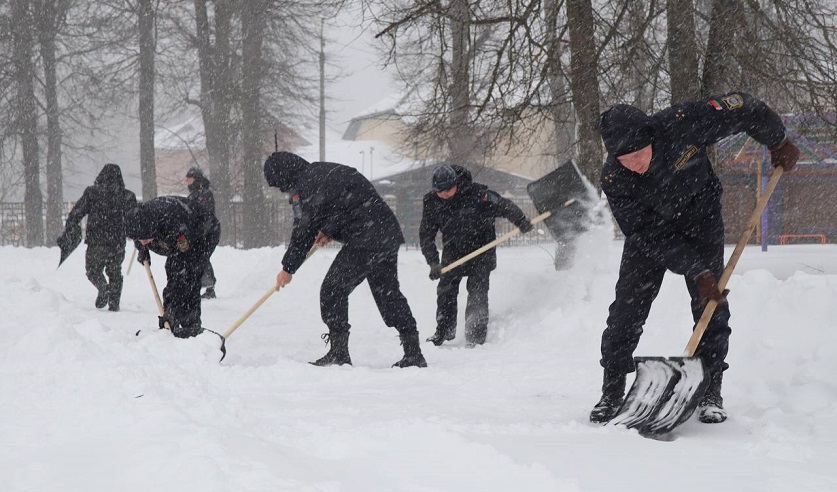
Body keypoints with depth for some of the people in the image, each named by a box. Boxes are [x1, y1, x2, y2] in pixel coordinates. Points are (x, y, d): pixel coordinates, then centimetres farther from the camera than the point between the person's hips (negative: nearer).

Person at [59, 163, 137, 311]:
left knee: (93, 270, 17)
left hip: (96, 241, -1)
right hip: (118, 244, 1)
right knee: (115, 273, 18)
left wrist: (66, 234, 10)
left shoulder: (91, 193, -2)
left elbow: (75, 214, -1)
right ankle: (114, 304, 11)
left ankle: (103, 287, -11)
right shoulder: (127, 196, 1)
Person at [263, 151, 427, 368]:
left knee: (333, 290, -1)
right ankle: (413, 353, 19)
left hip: (364, 241, -9)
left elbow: (304, 231, -4)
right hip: (389, 234, 9)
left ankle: (338, 353, -1)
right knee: (388, 293, 16)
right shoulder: (328, 170, 20)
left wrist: (288, 268, 5)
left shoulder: (305, 186, -8)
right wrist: (329, 231, 26)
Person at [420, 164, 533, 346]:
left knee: (477, 292, -11)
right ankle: (444, 332, 18)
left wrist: (522, 222, -19)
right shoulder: (431, 202, -12)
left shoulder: (476, 193, -24)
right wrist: (433, 263, -15)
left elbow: (504, 206, -13)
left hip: (481, 248, -4)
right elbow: (426, 235, -7)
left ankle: (476, 337, -7)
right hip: (452, 251, 4)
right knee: (446, 291, 2)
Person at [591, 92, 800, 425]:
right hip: (648, 228, 0)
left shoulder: (682, 123, -34)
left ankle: (710, 392, 0)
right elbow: (648, 236, -26)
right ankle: (612, 392, 1)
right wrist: (696, 270, -32)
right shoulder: (614, 181, -29)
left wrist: (778, 142, -5)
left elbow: (743, 108, -19)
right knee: (628, 307, -8)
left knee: (711, 305, -8)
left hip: (700, 219, 0)